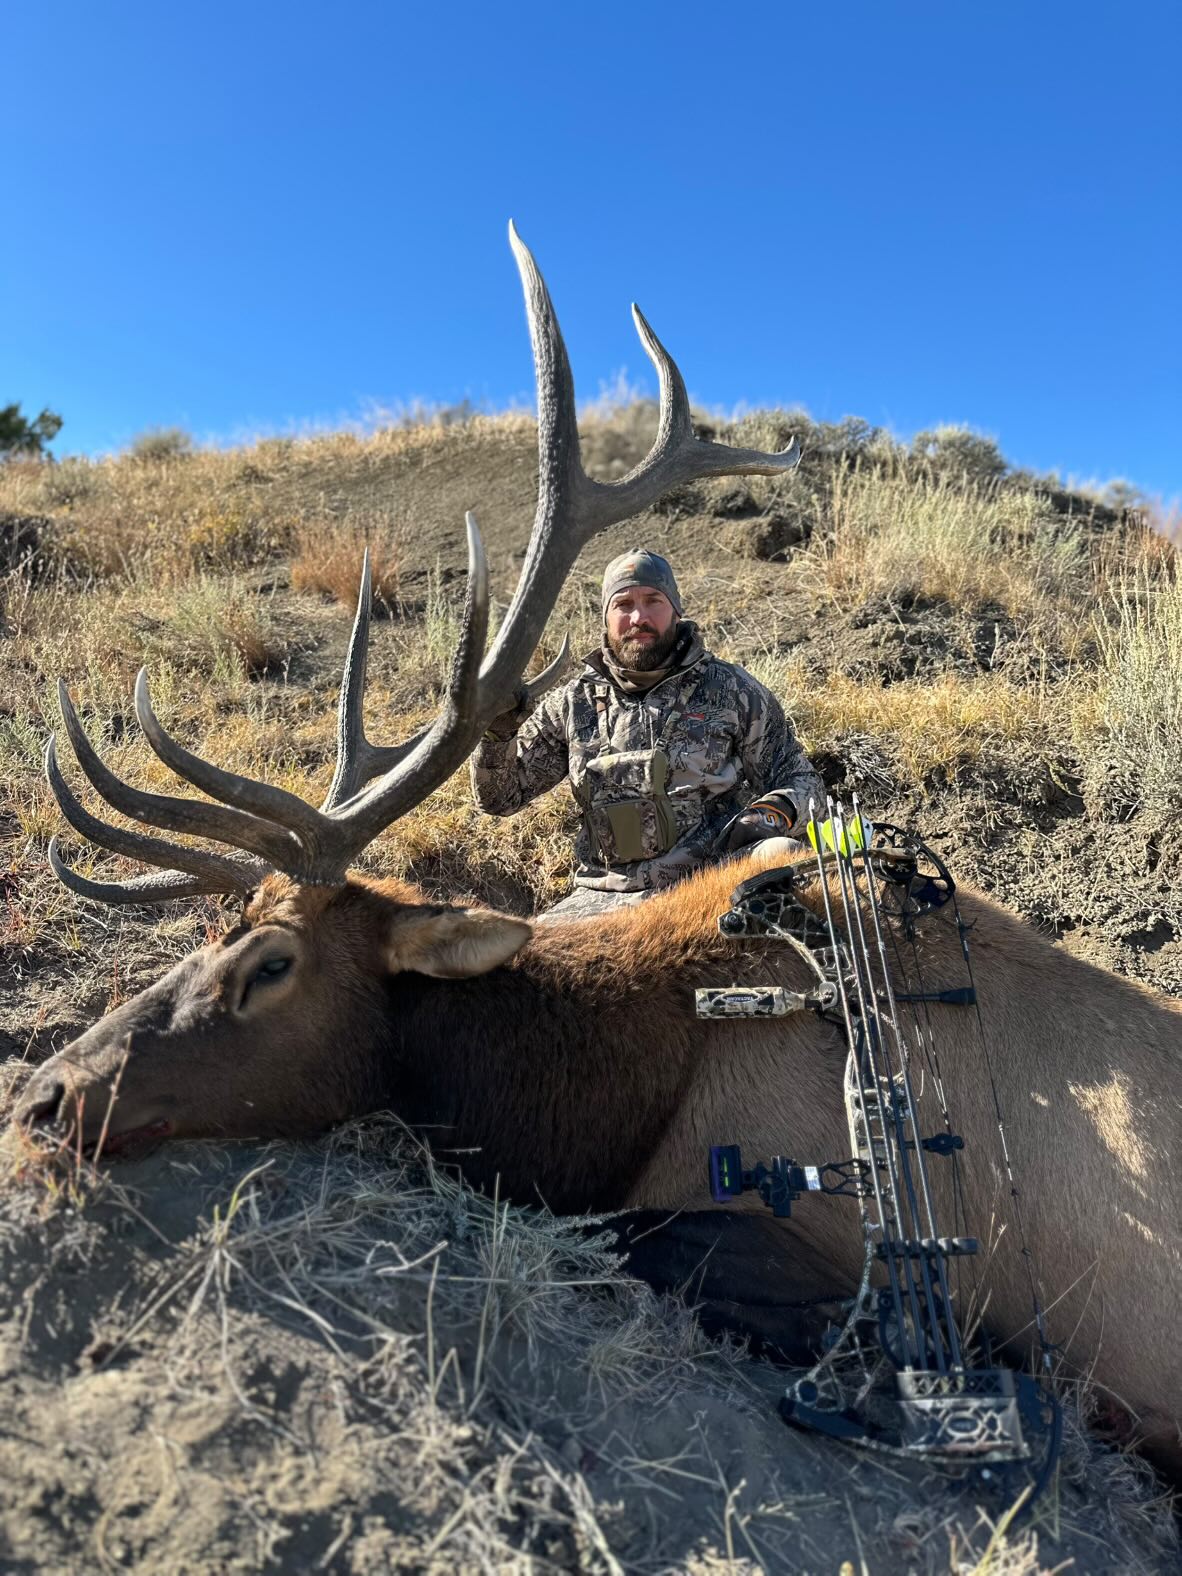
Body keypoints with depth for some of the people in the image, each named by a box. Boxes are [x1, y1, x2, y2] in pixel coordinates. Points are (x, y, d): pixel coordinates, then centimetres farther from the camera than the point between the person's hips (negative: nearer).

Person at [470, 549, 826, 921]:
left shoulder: (731, 691, 5)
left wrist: (773, 814, -14)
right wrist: (499, 732, -7)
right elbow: (501, 797, 13)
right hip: (601, 897, 1)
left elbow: (801, 778, 10)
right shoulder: (575, 702, 10)